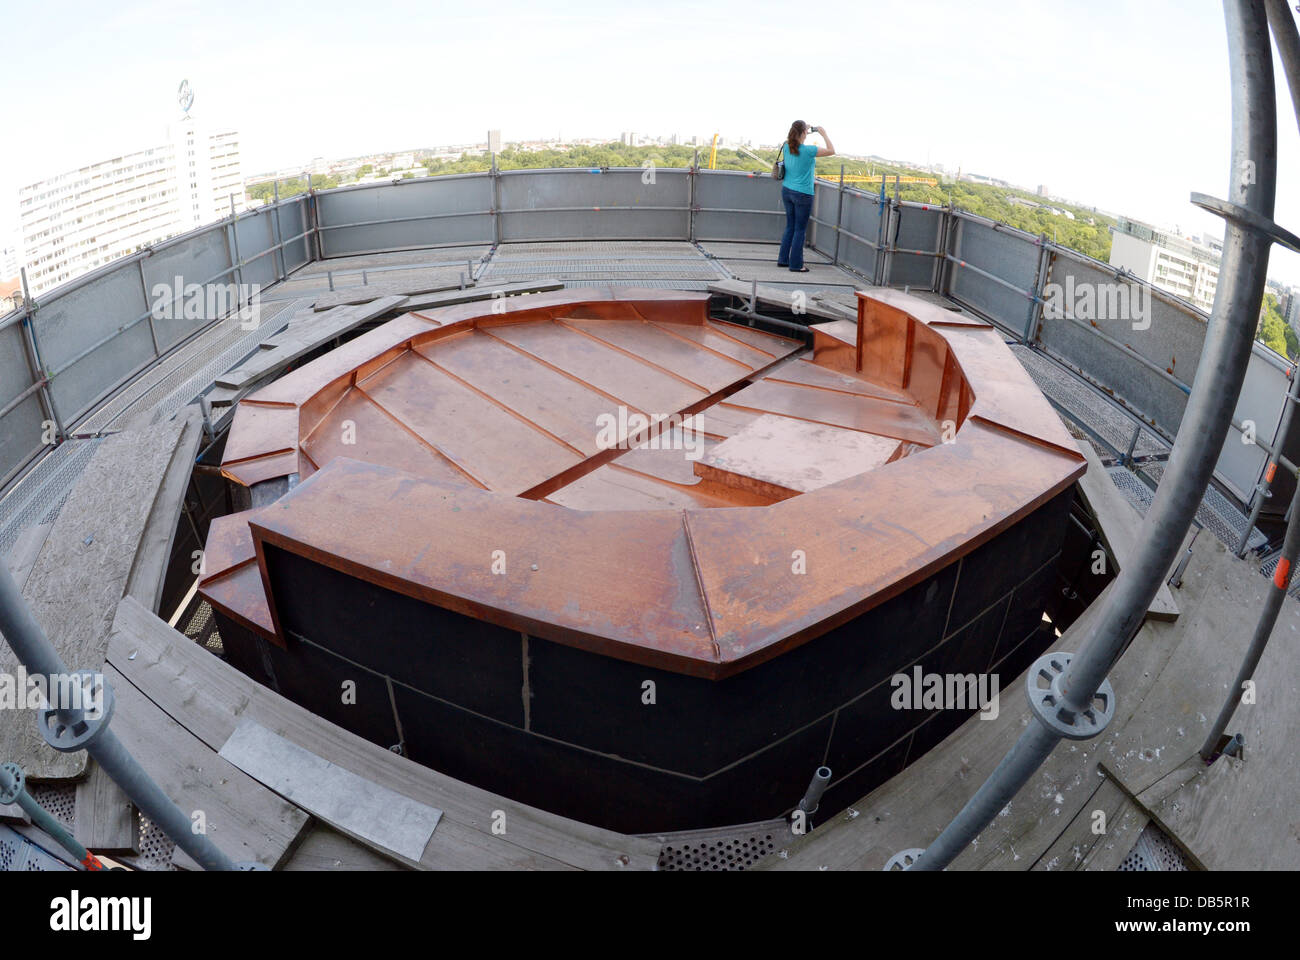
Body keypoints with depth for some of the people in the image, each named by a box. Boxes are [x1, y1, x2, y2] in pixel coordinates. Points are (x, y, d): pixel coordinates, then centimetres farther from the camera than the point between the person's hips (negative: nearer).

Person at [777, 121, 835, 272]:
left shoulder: (787, 147, -1)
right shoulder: (808, 150, -18)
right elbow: (831, 151, -8)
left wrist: (807, 130, 19)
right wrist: (823, 133, 0)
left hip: (787, 191, 6)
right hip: (802, 194, -6)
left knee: (790, 227, 18)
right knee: (800, 230, 3)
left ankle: (783, 259, 22)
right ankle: (795, 265, 7)